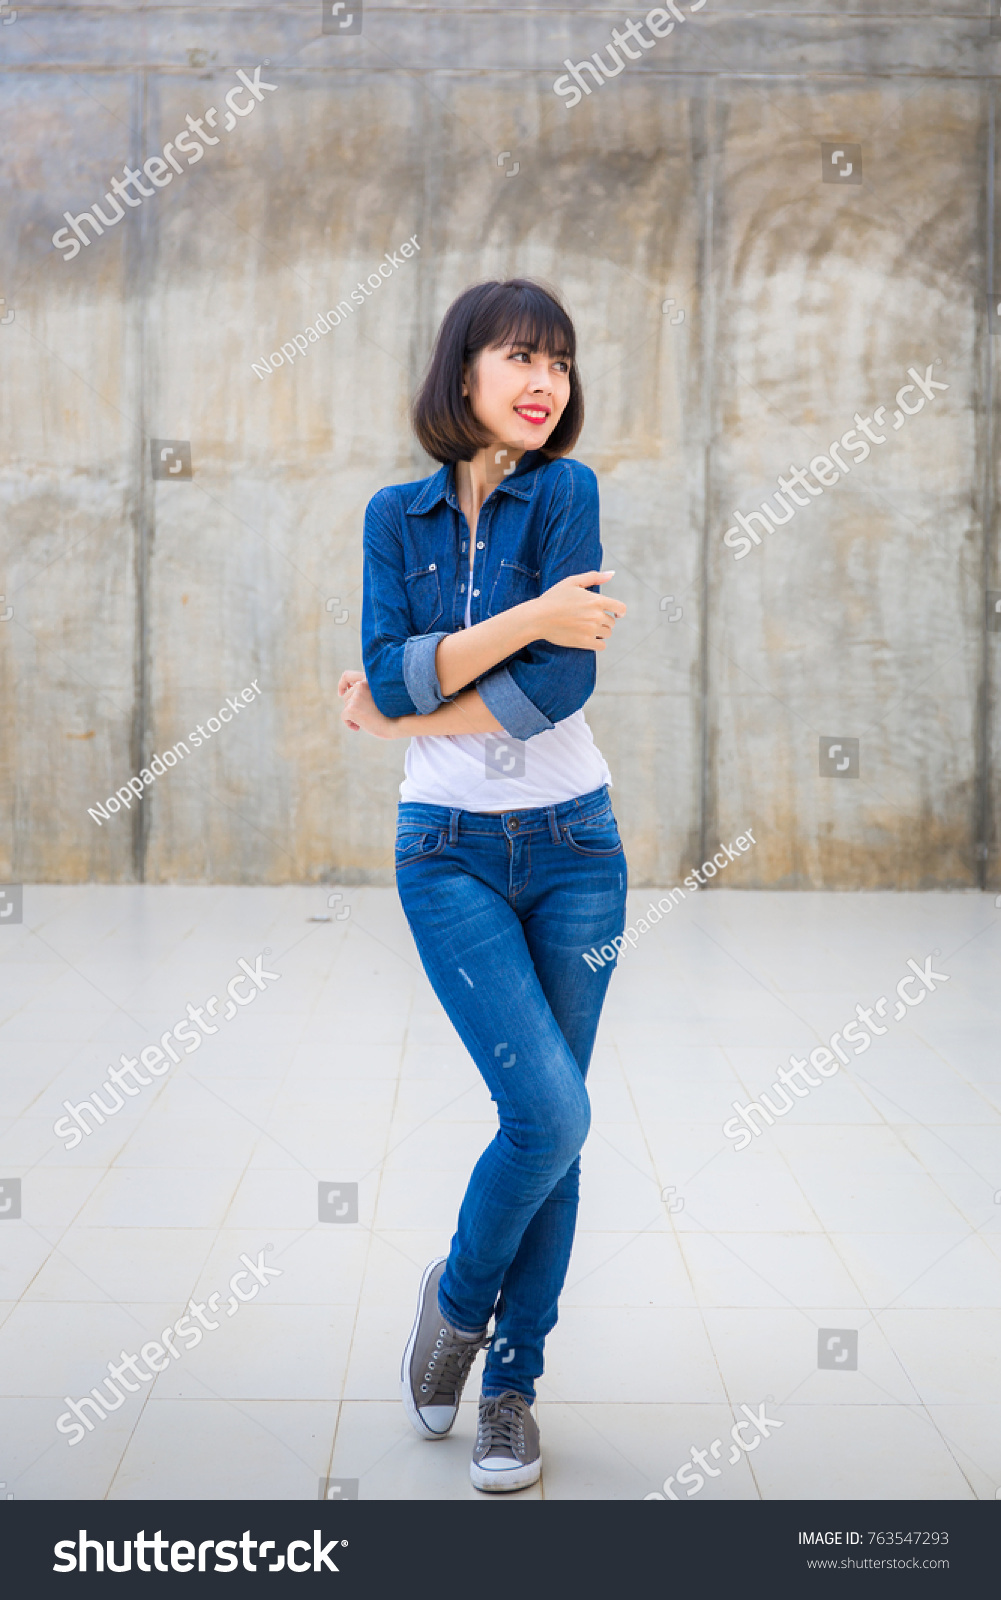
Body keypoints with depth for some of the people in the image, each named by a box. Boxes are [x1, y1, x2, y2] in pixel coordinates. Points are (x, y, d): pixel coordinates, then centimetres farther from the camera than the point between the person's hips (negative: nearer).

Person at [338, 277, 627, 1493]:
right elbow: (387, 672, -11)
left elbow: (563, 681, -15)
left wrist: (407, 710, -7)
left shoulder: (566, 492, -3)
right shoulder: (398, 515, 3)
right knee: (549, 1111, -14)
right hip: (450, 853, 0)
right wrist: (529, 617, -19)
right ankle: (459, 1296, 16)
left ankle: (511, 1383, 22)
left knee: (551, 1123, 4)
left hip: (572, 846, 1)